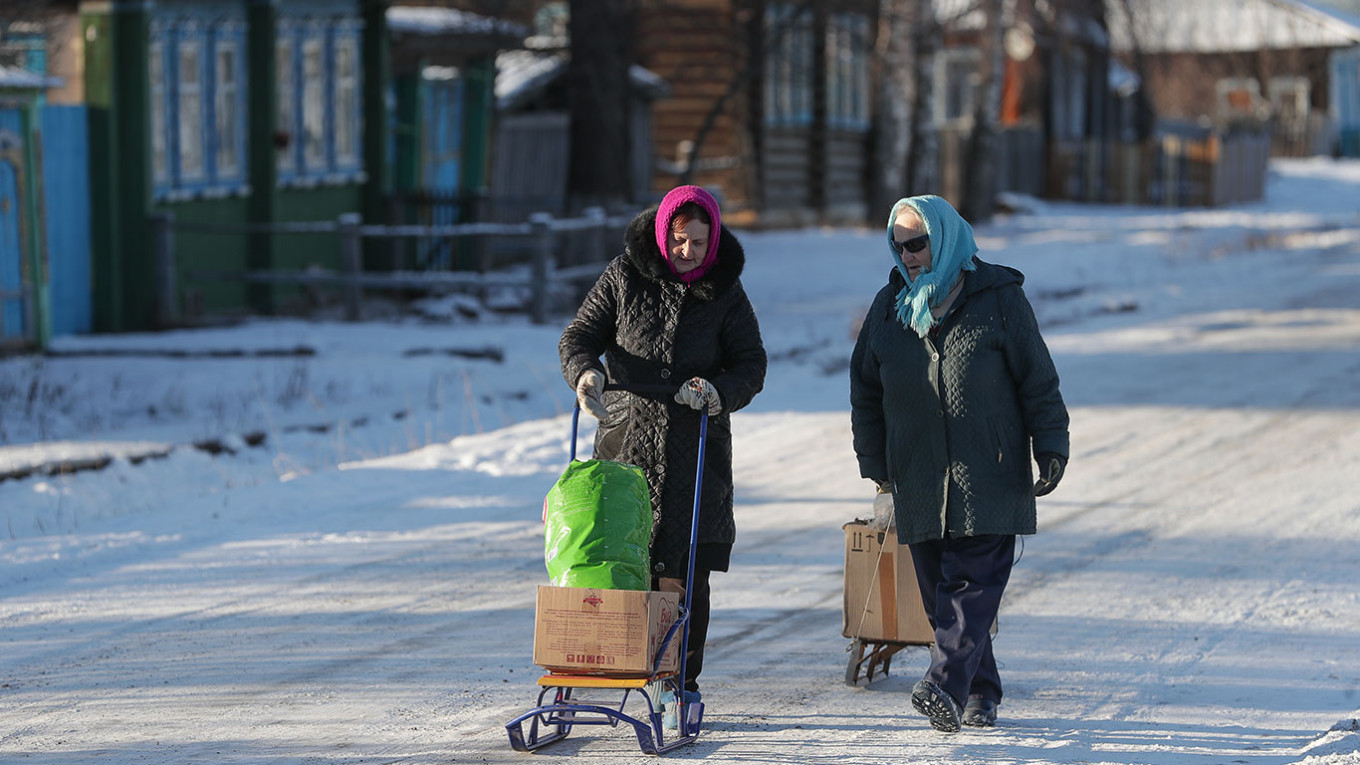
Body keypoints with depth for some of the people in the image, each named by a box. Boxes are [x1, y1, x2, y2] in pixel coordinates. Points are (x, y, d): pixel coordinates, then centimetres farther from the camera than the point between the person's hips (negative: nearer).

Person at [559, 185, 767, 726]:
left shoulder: (725, 291, 5)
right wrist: (585, 372, -15)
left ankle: (685, 684, 7)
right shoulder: (624, 276, 4)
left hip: (696, 446, 0)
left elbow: (751, 365, 7)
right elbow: (579, 336, 7)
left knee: (683, 573, -4)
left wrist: (718, 391, -14)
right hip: (627, 439, 0)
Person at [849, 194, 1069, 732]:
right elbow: (866, 390, 20)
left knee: (972, 582, -15)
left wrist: (1051, 446, -3)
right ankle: (979, 693, 13)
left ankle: (946, 685, -27)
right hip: (919, 480, 4)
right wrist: (873, 461, 18)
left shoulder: (998, 297, 0)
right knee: (940, 592, 3)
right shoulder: (889, 306, 11)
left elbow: (1037, 378, 2)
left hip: (990, 475, -4)